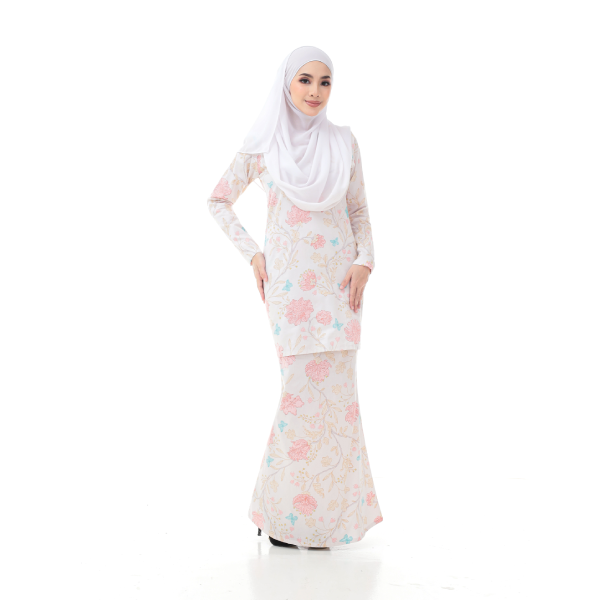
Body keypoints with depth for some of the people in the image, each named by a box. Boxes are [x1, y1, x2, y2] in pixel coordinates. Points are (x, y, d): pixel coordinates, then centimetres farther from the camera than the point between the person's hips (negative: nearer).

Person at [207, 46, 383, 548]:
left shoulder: (344, 142, 8)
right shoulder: (262, 145, 2)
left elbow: (359, 210, 13)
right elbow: (220, 200, 12)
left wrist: (364, 262, -3)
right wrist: (253, 255, 2)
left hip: (340, 278, 3)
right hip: (289, 280, -2)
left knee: (337, 391, 3)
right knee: (303, 389, -7)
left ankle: (333, 506, 17)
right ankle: (284, 516, 8)